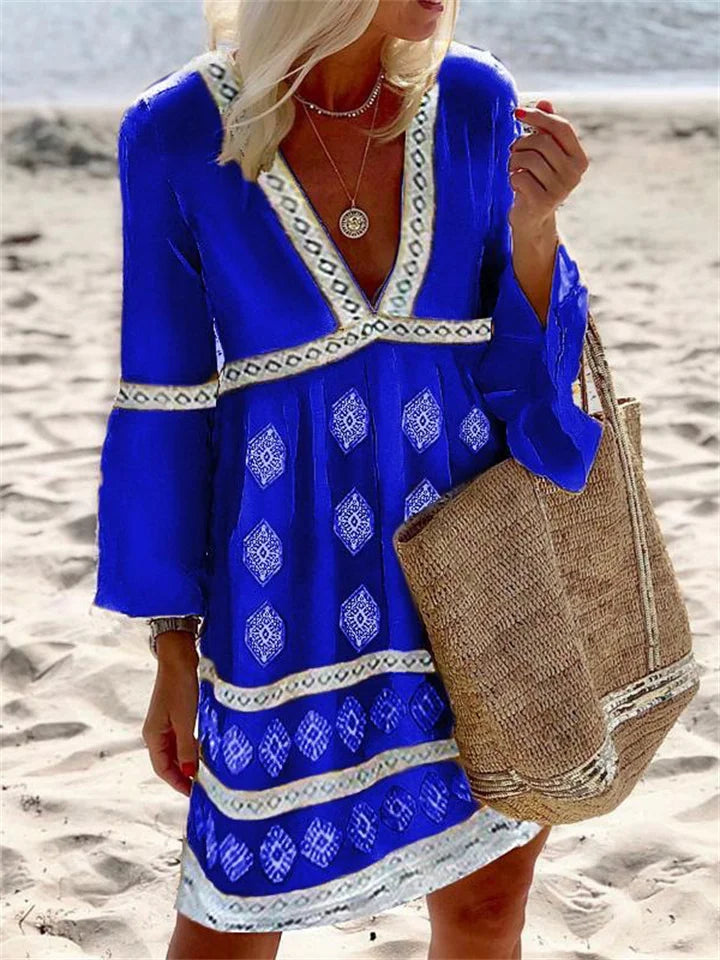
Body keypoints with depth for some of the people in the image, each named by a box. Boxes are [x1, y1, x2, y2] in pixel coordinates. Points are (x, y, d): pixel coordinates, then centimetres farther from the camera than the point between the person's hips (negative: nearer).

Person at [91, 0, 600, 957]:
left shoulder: (475, 103, -3)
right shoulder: (177, 136, -10)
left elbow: (532, 369, 1)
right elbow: (164, 406, -3)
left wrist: (533, 225, -18)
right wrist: (174, 656, 0)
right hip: (294, 587, -2)